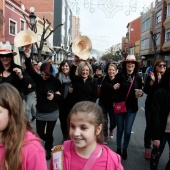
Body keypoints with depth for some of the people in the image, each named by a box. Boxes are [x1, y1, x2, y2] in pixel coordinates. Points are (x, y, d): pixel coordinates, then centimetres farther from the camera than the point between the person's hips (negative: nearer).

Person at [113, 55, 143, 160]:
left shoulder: (138, 77, -2)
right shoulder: (119, 75, -9)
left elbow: (140, 91, 9)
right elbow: (114, 90, 0)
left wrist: (140, 93, -13)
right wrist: (114, 88, -22)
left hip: (132, 108, 1)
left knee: (127, 131, 5)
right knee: (120, 129, 14)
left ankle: (125, 149, 29)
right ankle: (118, 148, 35)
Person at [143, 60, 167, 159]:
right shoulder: (150, 77, -2)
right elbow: (146, 90, -11)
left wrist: (161, 80, -23)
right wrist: (152, 81, -23)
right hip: (151, 106, -1)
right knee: (149, 127, 1)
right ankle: (147, 148, 15)